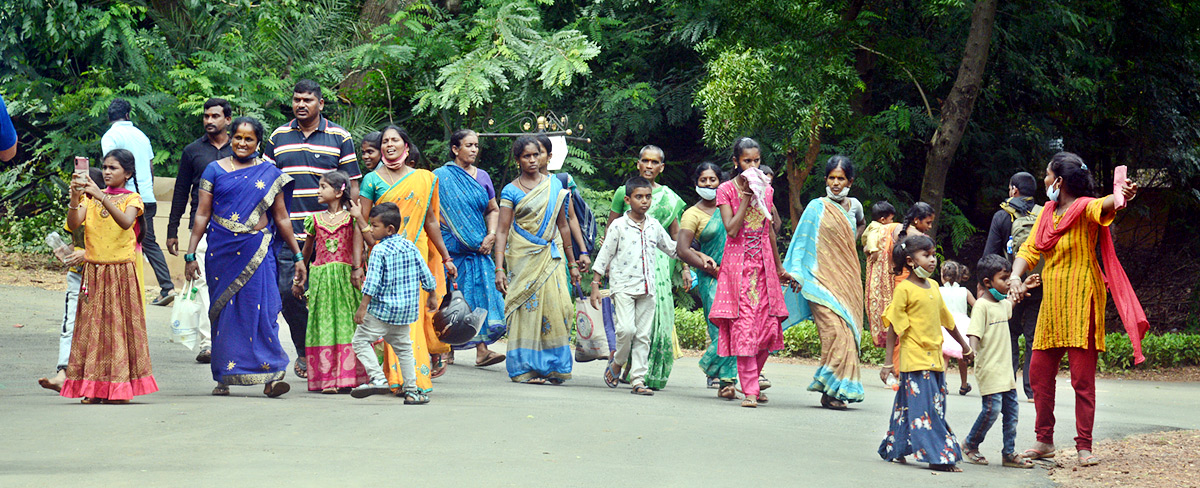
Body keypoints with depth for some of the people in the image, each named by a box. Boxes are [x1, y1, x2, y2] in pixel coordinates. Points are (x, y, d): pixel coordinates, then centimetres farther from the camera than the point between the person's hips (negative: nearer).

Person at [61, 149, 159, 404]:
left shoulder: (132, 198, 1)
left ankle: (121, 386, 0)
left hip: (121, 270, -3)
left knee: (120, 323, -4)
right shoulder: (90, 198, 9)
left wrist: (102, 197, -29)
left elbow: (126, 222, -20)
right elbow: (73, 223, -6)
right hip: (94, 270, 3)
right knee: (93, 325, -1)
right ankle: (94, 387, 1)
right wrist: (75, 197, -21)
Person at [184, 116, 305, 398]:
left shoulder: (269, 173, 8)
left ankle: (271, 376, -11)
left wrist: (297, 256, 8)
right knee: (224, 311, 3)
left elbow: (281, 217, 10)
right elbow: (202, 214, 7)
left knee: (262, 309, -10)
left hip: (258, 252, -1)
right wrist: (190, 254, 1)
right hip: (222, 253, 1)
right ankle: (223, 377, 11)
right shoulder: (215, 170, 7)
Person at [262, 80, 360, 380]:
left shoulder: (339, 138, 5)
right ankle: (303, 351, 16)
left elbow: (352, 186, 5)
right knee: (287, 292, -2)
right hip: (288, 232, 2)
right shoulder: (278, 137, 12)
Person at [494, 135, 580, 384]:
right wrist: (499, 268, -14)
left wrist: (572, 263, 17)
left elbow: (562, 226, 15)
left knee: (556, 307, -6)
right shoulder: (511, 191, -1)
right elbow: (502, 231, -5)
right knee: (527, 308, -4)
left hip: (550, 257, 3)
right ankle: (526, 368, 3)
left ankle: (552, 367, 4)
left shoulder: (554, 185, 9)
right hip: (523, 258, -3)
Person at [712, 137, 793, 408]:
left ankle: (753, 378, 20)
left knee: (769, 324, -1)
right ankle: (750, 390, -8)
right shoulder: (726, 190, -2)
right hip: (738, 263, -4)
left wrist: (779, 267, 22)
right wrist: (746, 197, -14)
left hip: (764, 264, 4)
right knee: (744, 325, -10)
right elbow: (731, 229, -14)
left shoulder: (766, 190, 11)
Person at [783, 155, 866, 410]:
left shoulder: (854, 205, 13)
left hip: (847, 280, 5)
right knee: (834, 331, -17)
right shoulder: (816, 208, -1)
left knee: (848, 331, -2)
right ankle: (831, 390, -15)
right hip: (823, 279, -5)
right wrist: (798, 274, -10)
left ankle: (836, 389, 5)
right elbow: (802, 243, -2)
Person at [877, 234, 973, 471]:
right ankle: (938, 456, -9)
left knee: (936, 406, 9)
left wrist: (964, 345, 32)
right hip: (913, 358, -8)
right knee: (923, 406, -9)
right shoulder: (904, 289, -8)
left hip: (935, 358, 8)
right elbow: (894, 327, -8)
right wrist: (888, 362, -11)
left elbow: (946, 319, 24)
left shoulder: (933, 286, 12)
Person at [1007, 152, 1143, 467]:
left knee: (1083, 378, -5)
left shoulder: (1085, 208, -11)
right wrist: (1016, 277, -10)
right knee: (1039, 373, 9)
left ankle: (1084, 447, 2)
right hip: (1051, 303, 7)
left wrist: (1121, 196, -58)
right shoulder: (1048, 212, 10)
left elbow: (1103, 206, -33)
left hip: (1080, 304, -7)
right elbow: (1030, 249, 10)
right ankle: (1044, 441, 21)